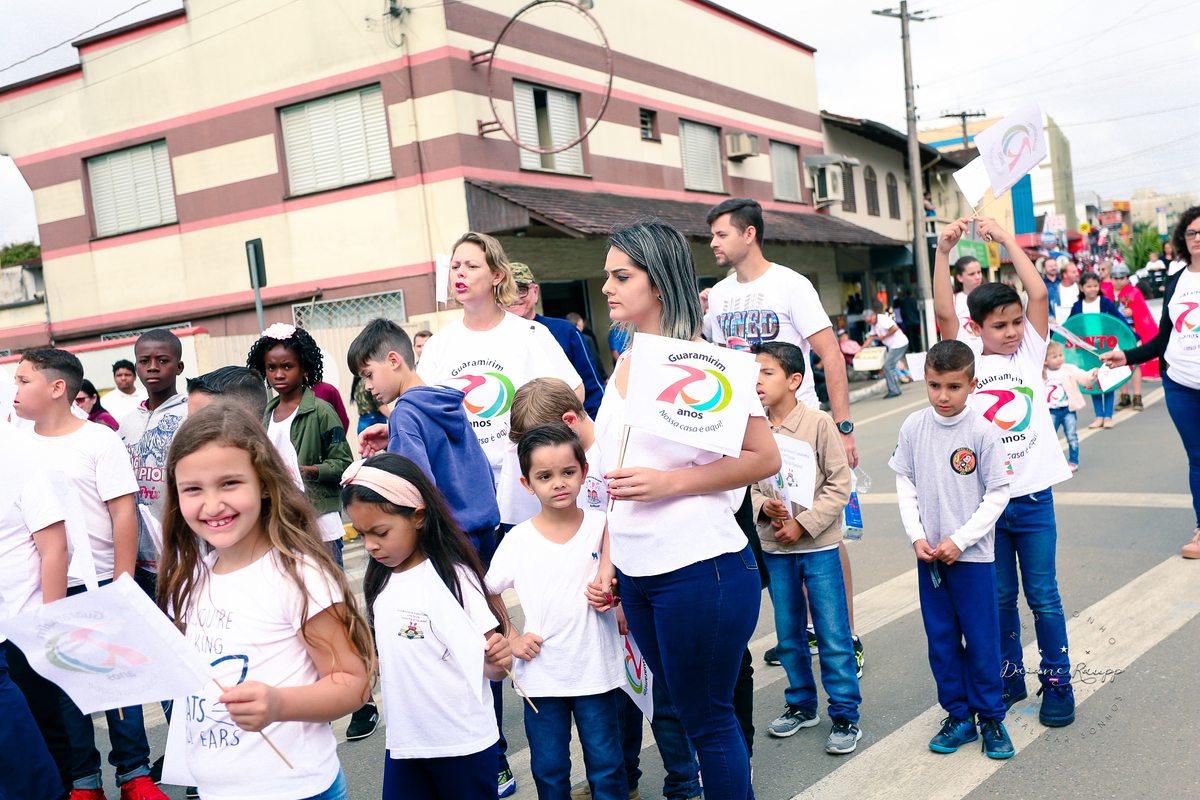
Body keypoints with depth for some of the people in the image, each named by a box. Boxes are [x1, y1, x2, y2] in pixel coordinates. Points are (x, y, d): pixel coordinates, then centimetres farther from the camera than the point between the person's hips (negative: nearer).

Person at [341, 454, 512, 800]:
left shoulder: (454, 577, -14)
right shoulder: (380, 582, 6)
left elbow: (489, 668, -14)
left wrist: (497, 659, -34)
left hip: (463, 744, -6)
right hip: (403, 744, 6)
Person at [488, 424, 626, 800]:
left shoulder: (602, 526, -5)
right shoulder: (518, 540, -4)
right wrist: (511, 639, -3)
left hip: (596, 670, 0)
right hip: (541, 675, 1)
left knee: (607, 768, 10)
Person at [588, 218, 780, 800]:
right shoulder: (624, 367, 12)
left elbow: (764, 458, -13)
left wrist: (668, 482, -19)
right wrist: (609, 562, 13)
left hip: (699, 568, -7)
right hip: (637, 573, 7)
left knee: (709, 720, 4)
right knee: (684, 710, 18)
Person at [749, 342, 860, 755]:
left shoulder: (818, 422, -10)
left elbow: (839, 485, -9)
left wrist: (803, 523, -14)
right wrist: (762, 506, -12)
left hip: (818, 546, -4)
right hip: (775, 550, 4)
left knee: (833, 636, 1)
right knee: (788, 635, 15)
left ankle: (845, 715, 15)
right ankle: (801, 704, 32)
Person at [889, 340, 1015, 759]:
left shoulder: (984, 433, -10)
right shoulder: (913, 428, -1)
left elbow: (997, 495, -7)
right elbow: (905, 486, 5)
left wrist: (958, 540, -12)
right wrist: (917, 537, -6)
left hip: (973, 554, -3)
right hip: (929, 553, 3)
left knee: (982, 639, 5)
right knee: (941, 640, 11)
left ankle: (990, 717, 23)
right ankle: (958, 716, 25)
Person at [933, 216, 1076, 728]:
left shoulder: (1029, 353, 3)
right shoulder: (967, 358, 1)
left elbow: (1039, 294, -9)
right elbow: (944, 312, -12)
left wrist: (1007, 242, -10)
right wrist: (943, 252, -17)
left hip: (1032, 497, 0)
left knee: (1043, 597, 7)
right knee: (998, 597, 12)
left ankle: (1057, 681, 20)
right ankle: (1009, 676, 27)